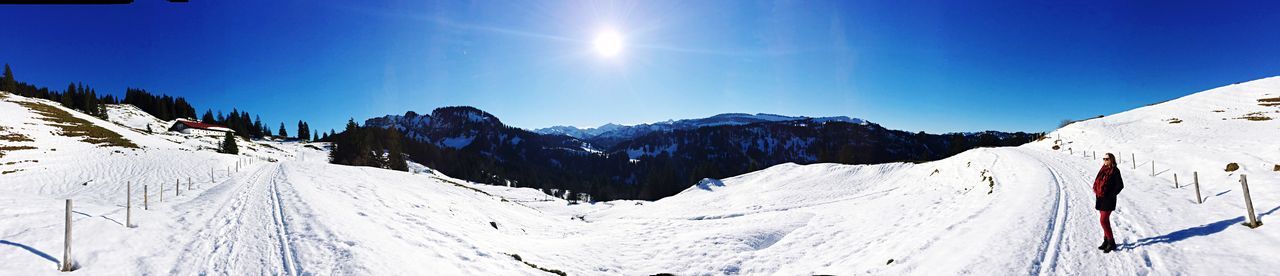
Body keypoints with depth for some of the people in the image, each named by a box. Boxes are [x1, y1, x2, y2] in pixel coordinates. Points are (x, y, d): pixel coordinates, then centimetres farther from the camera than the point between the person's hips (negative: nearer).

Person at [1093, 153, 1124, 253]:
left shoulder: (1115, 171, -11)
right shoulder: (1103, 170, 11)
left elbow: (1120, 185, -14)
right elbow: (1098, 182, 20)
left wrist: (1111, 195, -14)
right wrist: (1096, 191, 8)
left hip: (1108, 200, -8)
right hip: (1100, 199, 8)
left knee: (1103, 220, -10)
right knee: (1105, 220, 14)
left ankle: (1111, 242, 0)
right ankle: (1106, 241, 23)